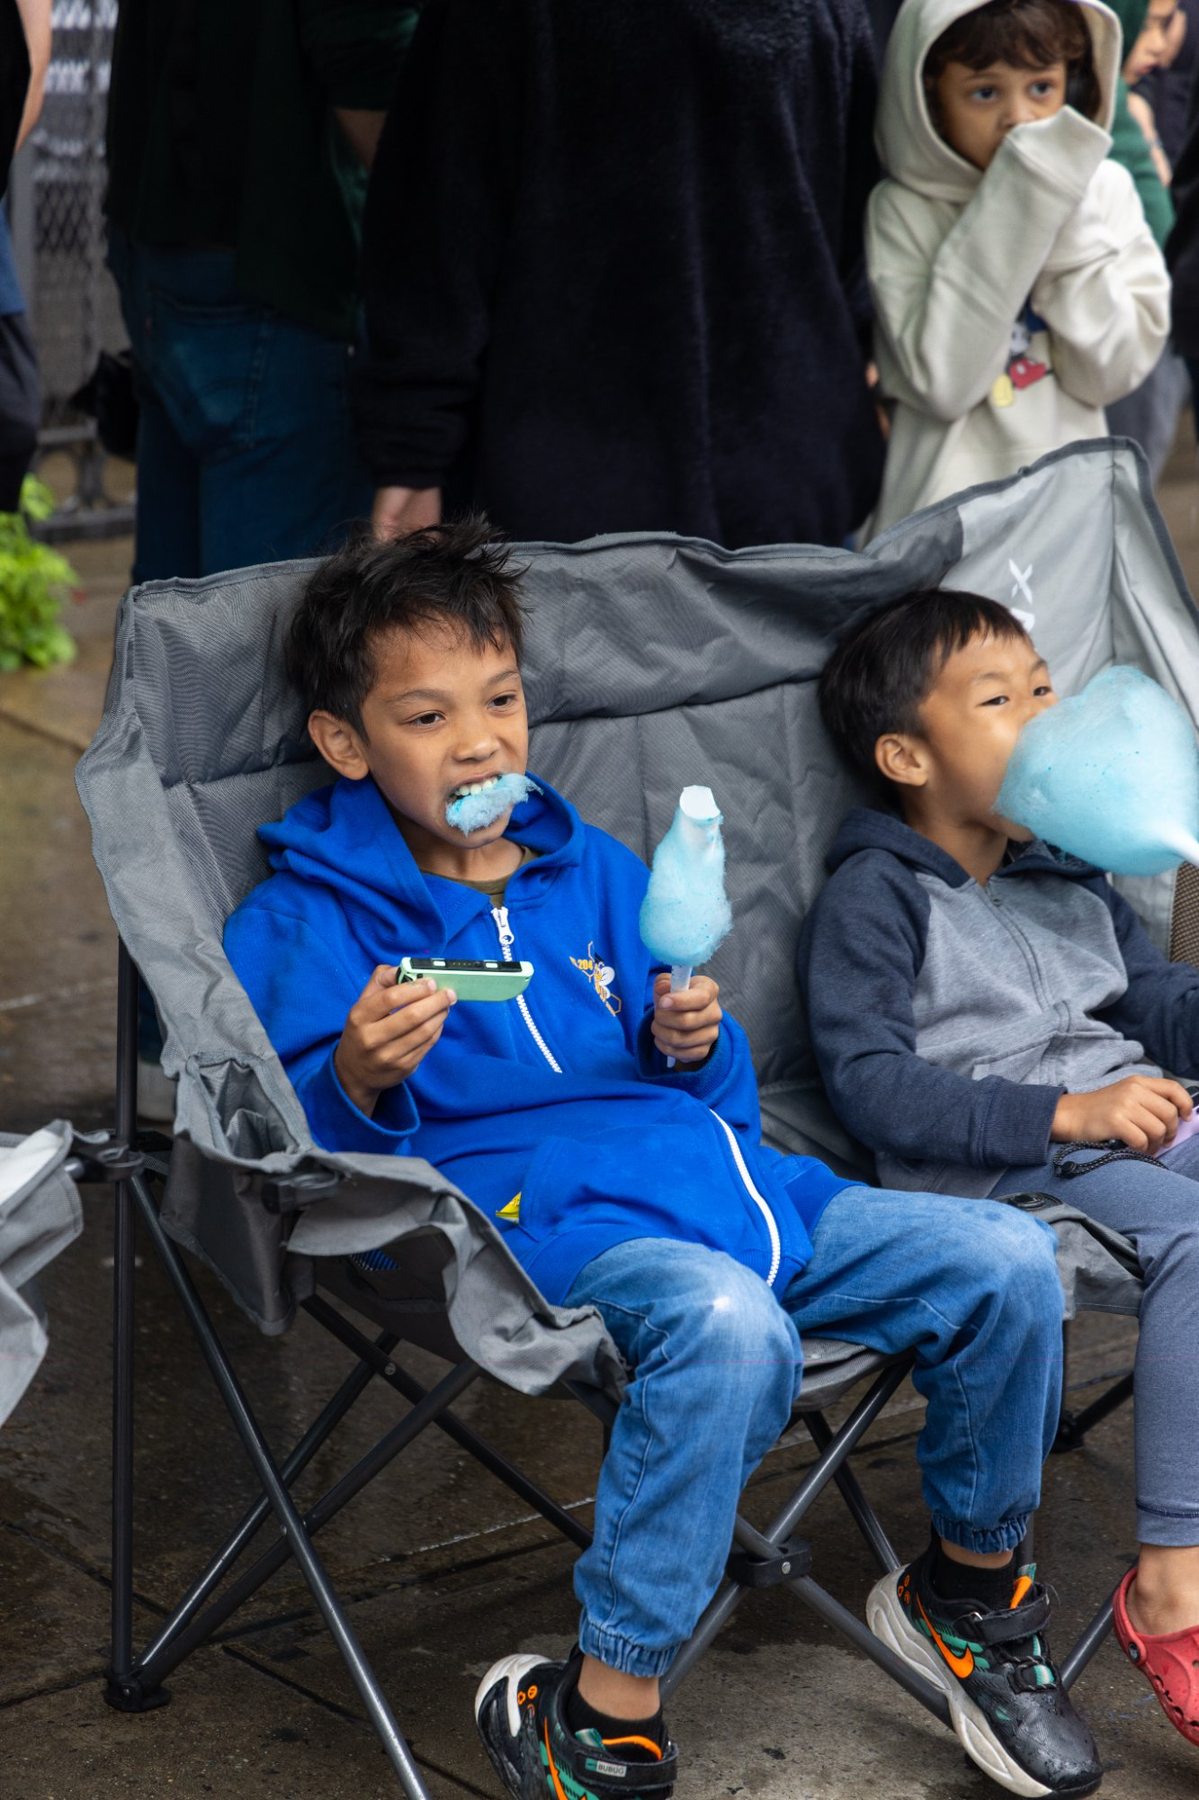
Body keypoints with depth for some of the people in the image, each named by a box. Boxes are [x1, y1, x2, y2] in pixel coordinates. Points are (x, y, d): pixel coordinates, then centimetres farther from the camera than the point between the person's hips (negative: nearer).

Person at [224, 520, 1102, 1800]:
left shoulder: (594, 871, 21)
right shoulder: (310, 922, 4)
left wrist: (694, 1046, 1)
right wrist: (358, 1083, -25)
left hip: (727, 1182, 6)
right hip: (545, 1214, -6)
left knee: (1007, 1260, -8)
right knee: (726, 1322, -39)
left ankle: (970, 1588, 17)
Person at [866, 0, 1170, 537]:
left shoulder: (1104, 189, -2)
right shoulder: (900, 209, -10)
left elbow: (1109, 372, -8)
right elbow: (942, 382, -21)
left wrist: (1069, 226, -17)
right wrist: (1007, 211, -22)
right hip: (947, 491, -3)